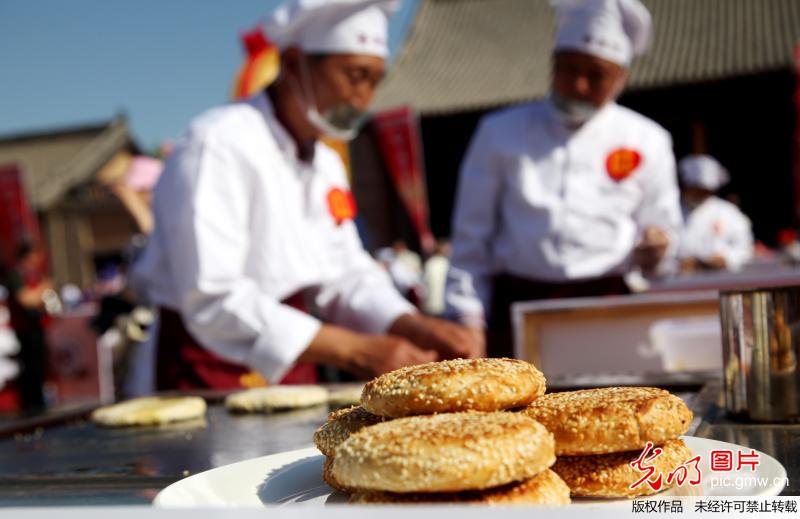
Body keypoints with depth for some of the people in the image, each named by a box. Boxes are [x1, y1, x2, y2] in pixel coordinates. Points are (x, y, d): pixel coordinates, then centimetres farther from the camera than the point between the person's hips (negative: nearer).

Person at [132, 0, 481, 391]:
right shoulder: (216, 145, -16)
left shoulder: (327, 164, 12)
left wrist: (415, 328, -9)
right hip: (212, 373, -6)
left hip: (295, 373, 7)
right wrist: (355, 351, -26)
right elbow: (212, 300, -24)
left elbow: (345, 277, 10)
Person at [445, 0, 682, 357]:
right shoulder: (501, 133, 9)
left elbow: (661, 226, 17)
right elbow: (471, 240, 9)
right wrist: (467, 321, 3)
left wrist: (653, 253, -7)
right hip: (517, 305, 0)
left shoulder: (647, 142, 11)